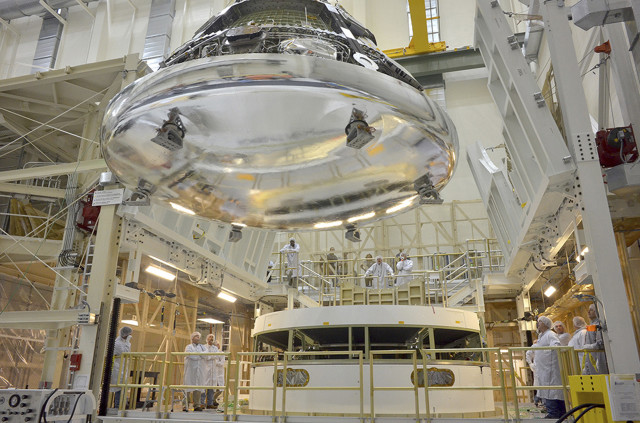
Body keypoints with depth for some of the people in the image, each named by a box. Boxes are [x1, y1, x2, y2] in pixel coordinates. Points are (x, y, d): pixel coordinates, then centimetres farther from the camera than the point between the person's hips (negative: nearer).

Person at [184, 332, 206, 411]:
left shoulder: (202, 347, 16)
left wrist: (196, 354, -9)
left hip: (199, 370, 3)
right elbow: (192, 356, -13)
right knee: (188, 386, -5)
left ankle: (197, 405, 1)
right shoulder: (189, 347, 4)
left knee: (198, 387, -1)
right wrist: (201, 355, -1)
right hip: (190, 370, -3)